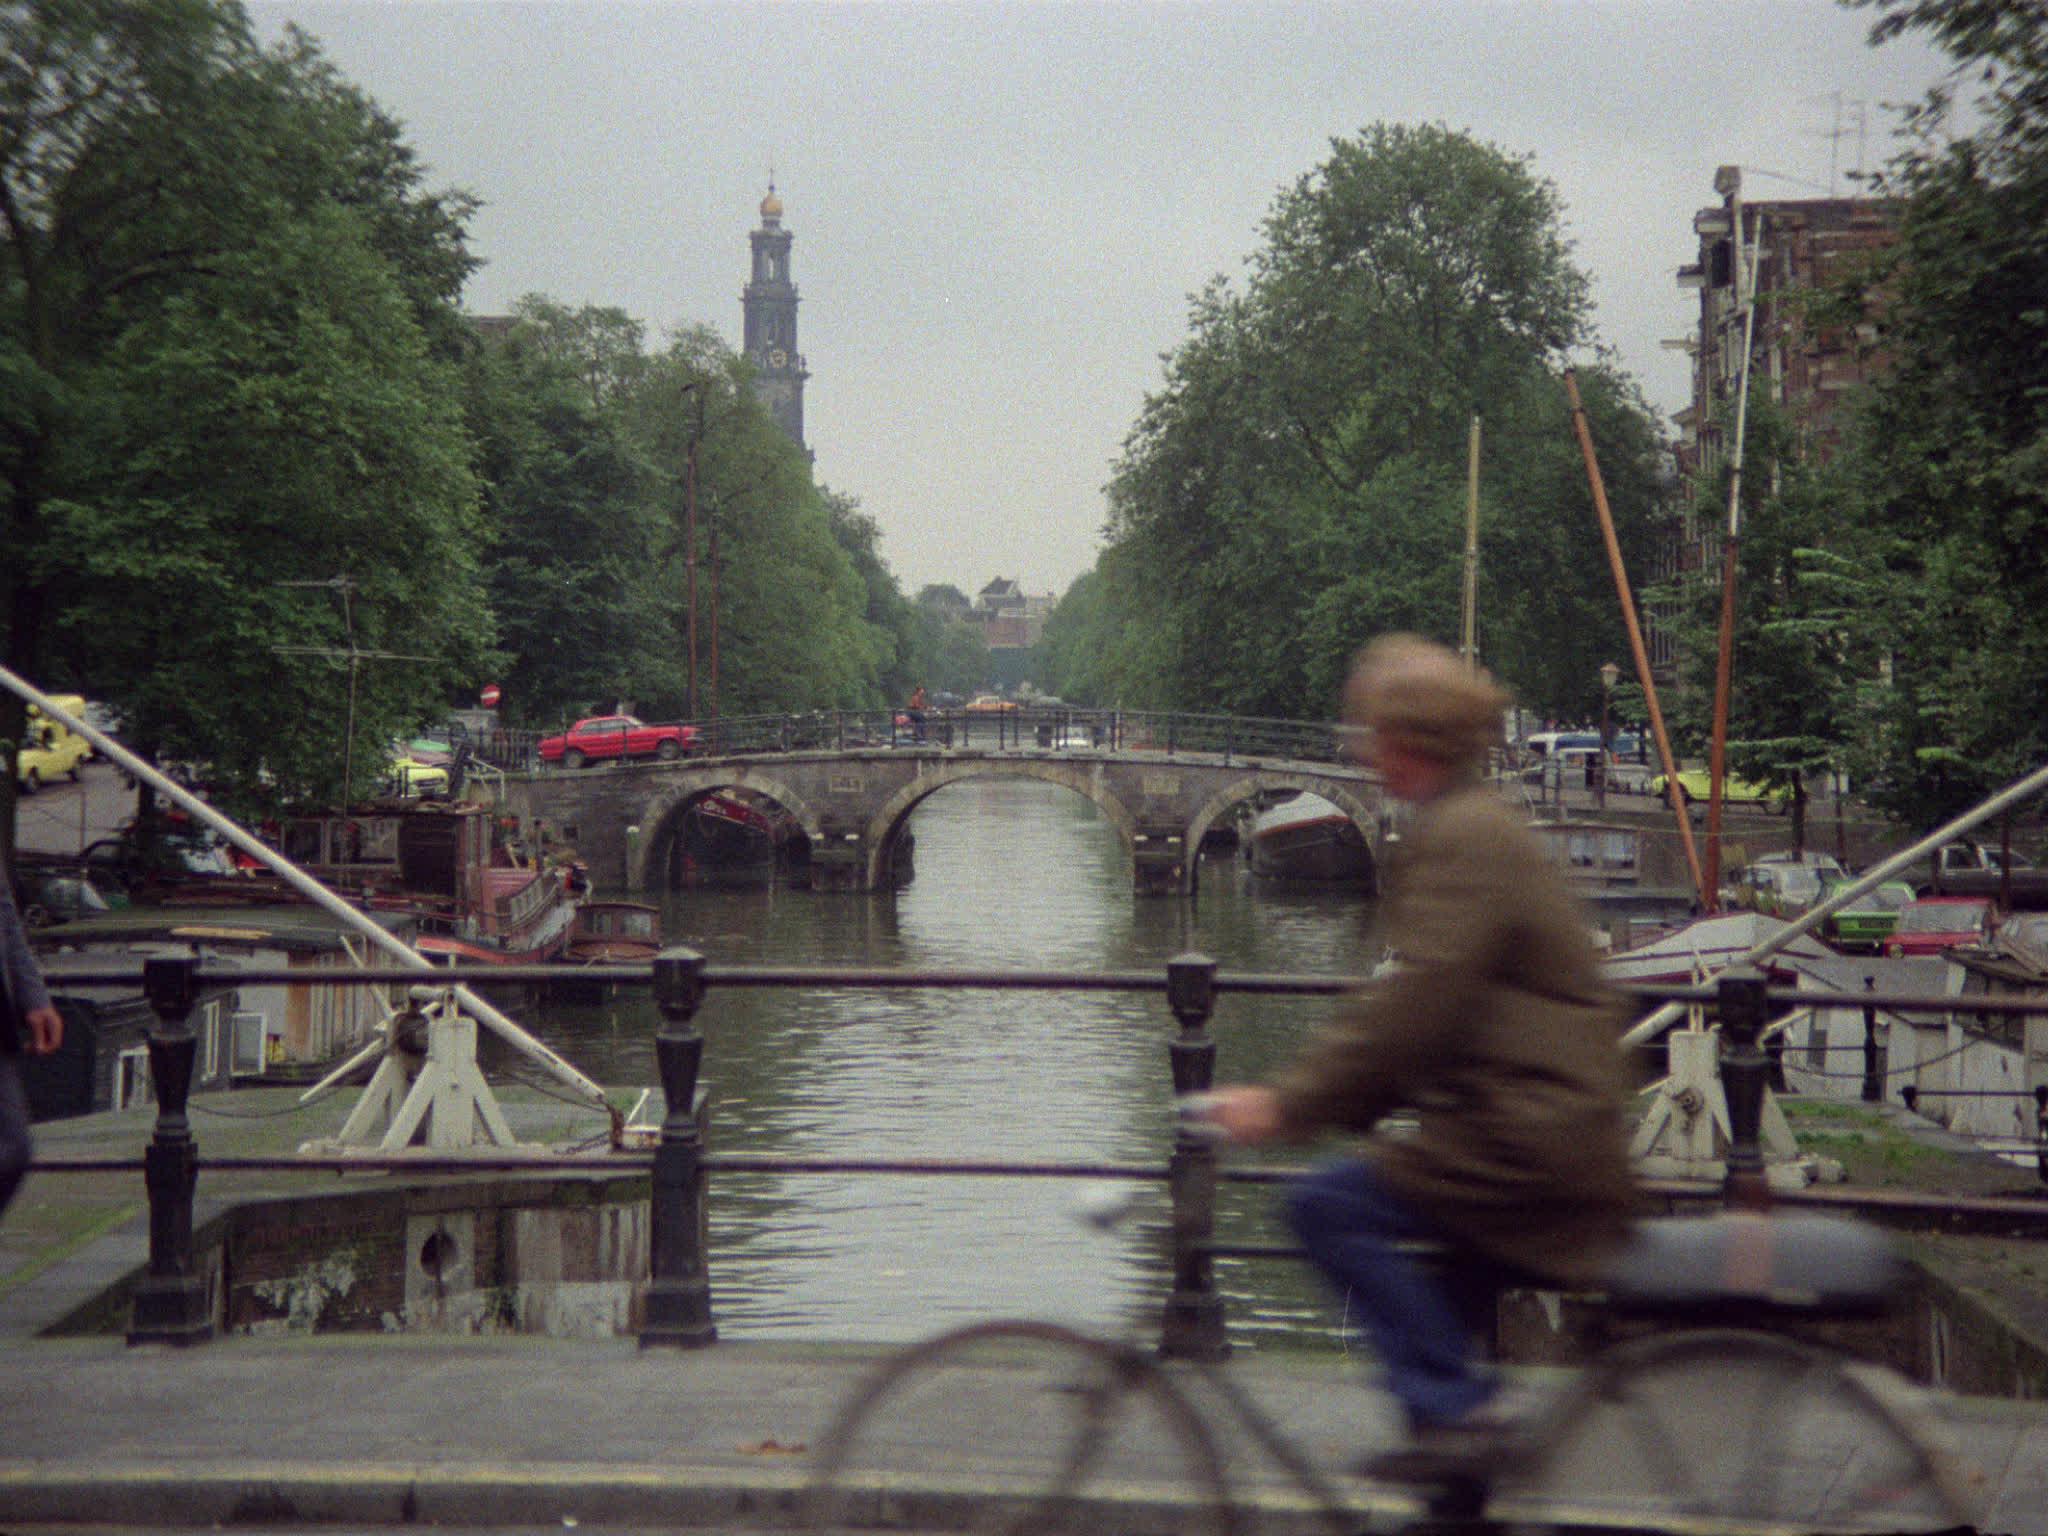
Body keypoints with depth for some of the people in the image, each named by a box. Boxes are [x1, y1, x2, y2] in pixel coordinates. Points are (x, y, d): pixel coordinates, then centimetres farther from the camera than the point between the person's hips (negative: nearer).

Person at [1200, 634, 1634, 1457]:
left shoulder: (1461, 837, -15)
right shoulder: (1478, 825, 17)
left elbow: (1414, 1007, -22)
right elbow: (1417, 1005, 20)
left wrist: (1289, 1103, -18)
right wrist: (1304, 1095, 15)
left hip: (1533, 1143, -11)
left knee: (1329, 1203, -15)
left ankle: (1453, 1402, -9)